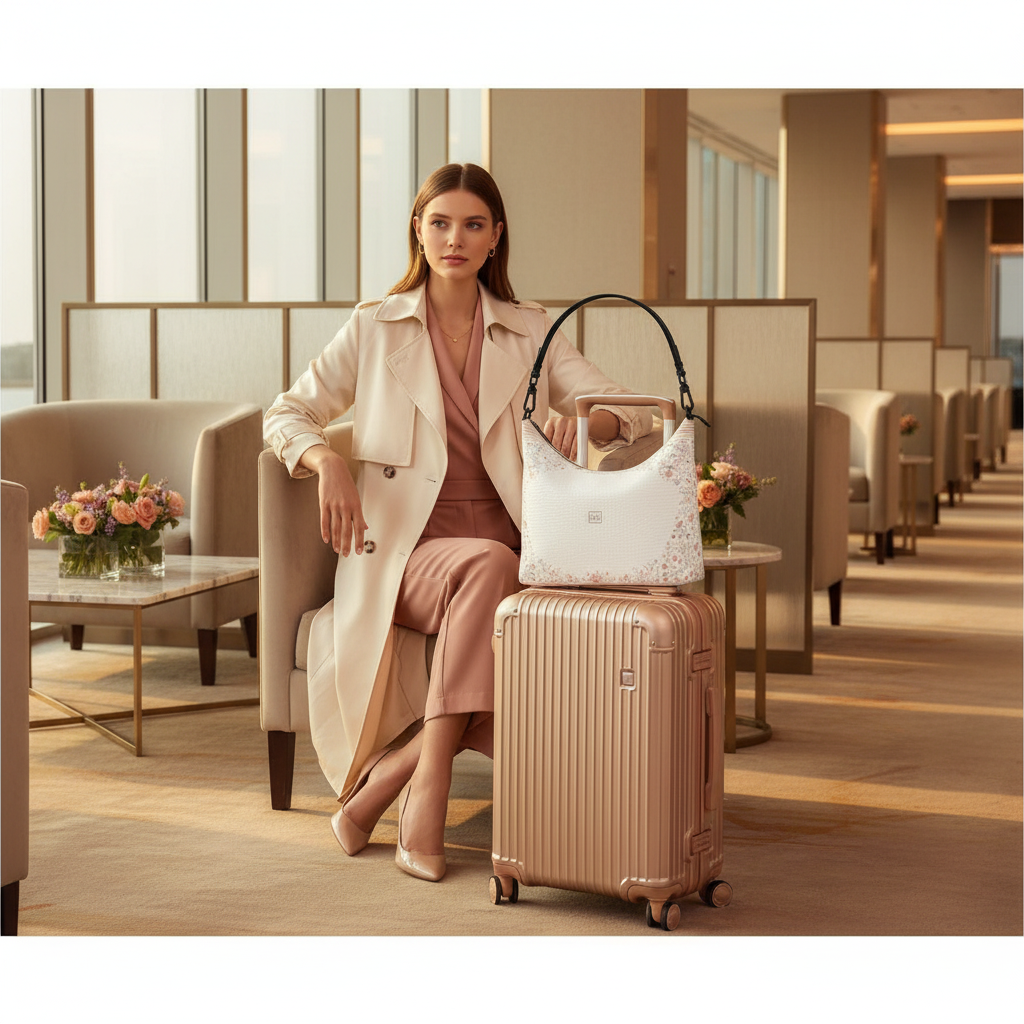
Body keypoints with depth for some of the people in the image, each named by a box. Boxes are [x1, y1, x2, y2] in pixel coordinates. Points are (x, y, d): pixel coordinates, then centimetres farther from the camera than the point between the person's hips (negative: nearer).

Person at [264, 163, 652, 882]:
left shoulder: (530, 331, 13)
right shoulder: (375, 329, 9)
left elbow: (630, 412, 3)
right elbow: (287, 414, 10)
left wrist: (582, 417, -22)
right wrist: (329, 461, -13)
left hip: (502, 549, 2)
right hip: (404, 550, -2)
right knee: (488, 565, -36)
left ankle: (385, 778, -26)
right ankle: (427, 784, -31)